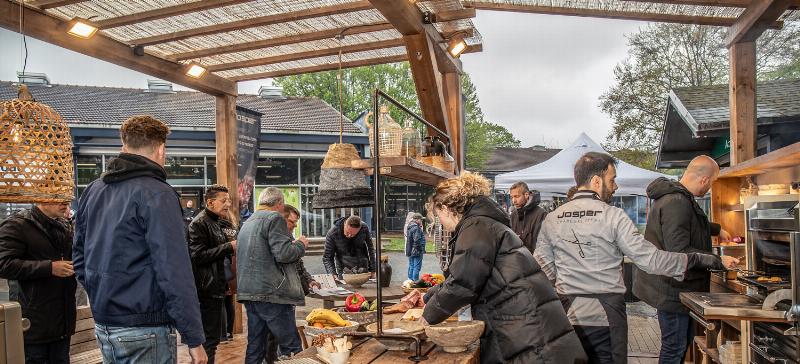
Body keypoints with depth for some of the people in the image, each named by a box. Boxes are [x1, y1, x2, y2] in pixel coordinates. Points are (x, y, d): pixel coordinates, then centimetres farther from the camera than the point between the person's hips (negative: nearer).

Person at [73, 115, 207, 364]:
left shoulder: (92, 191, 8)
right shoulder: (157, 194, -17)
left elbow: (79, 257, 15)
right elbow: (175, 273, -21)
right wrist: (194, 339, -17)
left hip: (104, 325, 8)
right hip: (145, 330, -8)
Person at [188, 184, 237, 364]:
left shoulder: (216, 222, 17)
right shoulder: (199, 223, -13)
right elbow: (198, 256, -22)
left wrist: (232, 247, 11)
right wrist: (229, 247, -21)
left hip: (216, 288, 10)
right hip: (207, 290, -10)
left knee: (214, 334, 18)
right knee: (209, 338, -5)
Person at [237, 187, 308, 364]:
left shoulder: (248, 222, 20)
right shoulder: (275, 218, -7)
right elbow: (283, 254, -17)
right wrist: (301, 244, 1)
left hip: (248, 291, 9)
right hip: (271, 292, -9)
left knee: (255, 346, 12)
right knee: (291, 346, -3)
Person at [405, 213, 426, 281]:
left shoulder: (409, 227, 13)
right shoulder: (416, 228, -18)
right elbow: (417, 240, -24)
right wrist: (421, 249, -15)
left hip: (410, 251, 10)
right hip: (416, 251, -10)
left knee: (411, 267, 15)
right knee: (416, 267, -4)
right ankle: (415, 281, -2)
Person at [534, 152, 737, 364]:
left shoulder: (551, 219, 1)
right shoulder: (613, 216, -9)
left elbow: (543, 269, 3)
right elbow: (651, 260, -10)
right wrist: (712, 262, -2)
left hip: (567, 314, 3)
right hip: (605, 315, -3)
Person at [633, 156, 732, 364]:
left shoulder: (677, 197, 10)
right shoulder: (676, 203, -25)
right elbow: (679, 252, -29)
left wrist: (717, 230, 40)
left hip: (674, 285, 11)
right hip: (671, 288, -11)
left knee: (685, 339, 22)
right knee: (674, 346, 0)